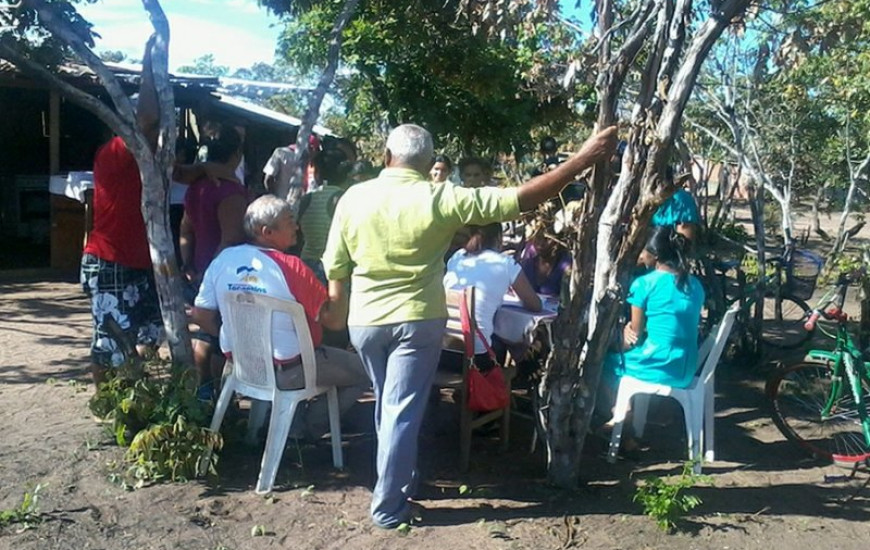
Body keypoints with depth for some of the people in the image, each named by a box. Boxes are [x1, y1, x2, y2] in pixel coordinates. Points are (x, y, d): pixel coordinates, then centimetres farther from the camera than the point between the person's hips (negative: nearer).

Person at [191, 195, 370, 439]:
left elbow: (200, 316, 2)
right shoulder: (290, 267, -22)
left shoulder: (223, 260, -5)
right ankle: (308, 426, 11)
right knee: (363, 371, 7)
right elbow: (335, 321, -20)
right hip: (287, 372, -7)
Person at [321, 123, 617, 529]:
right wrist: (583, 159, -14)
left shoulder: (354, 197, -5)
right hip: (417, 320, -3)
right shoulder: (440, 199, -14)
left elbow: (335, 267, 2)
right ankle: (388, 506, 13)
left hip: (365, 319, 4)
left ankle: (399, 481, 37)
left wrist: (341, 308, 21)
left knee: (386, 407, 21)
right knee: (402, 412, 5)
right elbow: (519, 199, -17)